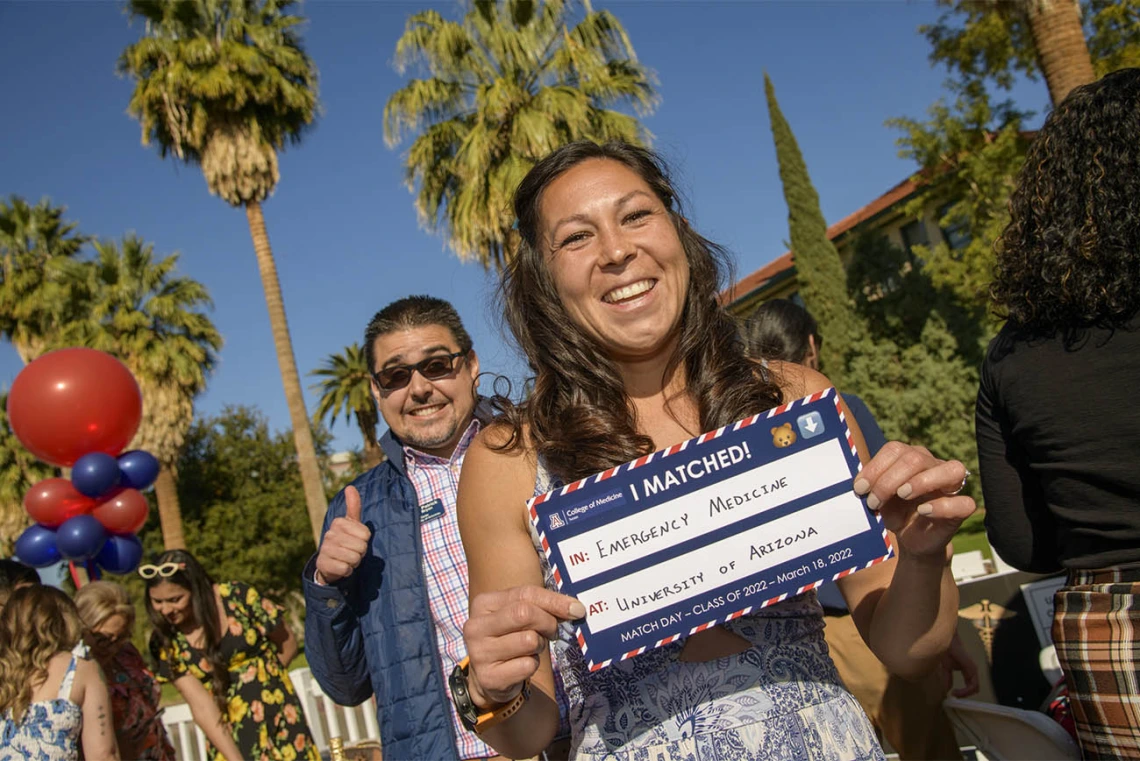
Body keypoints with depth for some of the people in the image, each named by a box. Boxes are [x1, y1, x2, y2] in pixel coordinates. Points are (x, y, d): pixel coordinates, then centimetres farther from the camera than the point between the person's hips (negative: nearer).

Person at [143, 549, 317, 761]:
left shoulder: (237, 596, -12)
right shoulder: (164, 641, -8)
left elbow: (288, 644, 1)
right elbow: (200, 706, -13)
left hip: (280, 720, 0)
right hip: (228, 737, 1)